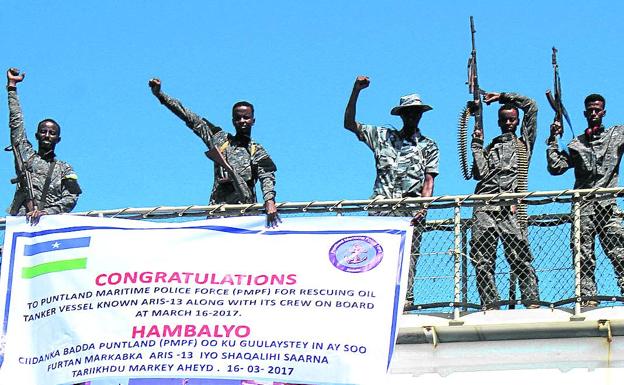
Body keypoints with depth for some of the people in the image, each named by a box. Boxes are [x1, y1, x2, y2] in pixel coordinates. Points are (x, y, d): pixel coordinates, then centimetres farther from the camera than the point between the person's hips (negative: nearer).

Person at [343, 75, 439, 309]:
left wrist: (423, 206, -7)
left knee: (408, 252, -11)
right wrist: (356, 92, 8)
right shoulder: (382, 137, 20)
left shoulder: (428, 146, 18)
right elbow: (349, 124, 17)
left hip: (411, 205, -1)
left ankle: (405, 297, -19)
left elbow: (429, 180, 9)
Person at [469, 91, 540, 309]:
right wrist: (477, 145, 9)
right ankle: (490, 305, -5)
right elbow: (479, 174, 9)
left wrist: (502, 97, 20)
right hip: (484, 208, 3)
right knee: (482, 261, -5)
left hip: (510, 208, -3)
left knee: (520, 258, -11)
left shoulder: (524, 142, 22)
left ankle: (532, 302, -13)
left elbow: (531, 106, 17)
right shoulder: (489, 148, 26)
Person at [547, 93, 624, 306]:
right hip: (583, 206, 1)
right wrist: (553, 139, 5)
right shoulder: (576, 144, 17)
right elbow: (555, 167, 10)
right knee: (584, 256, -4)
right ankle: (588, 297, -4)